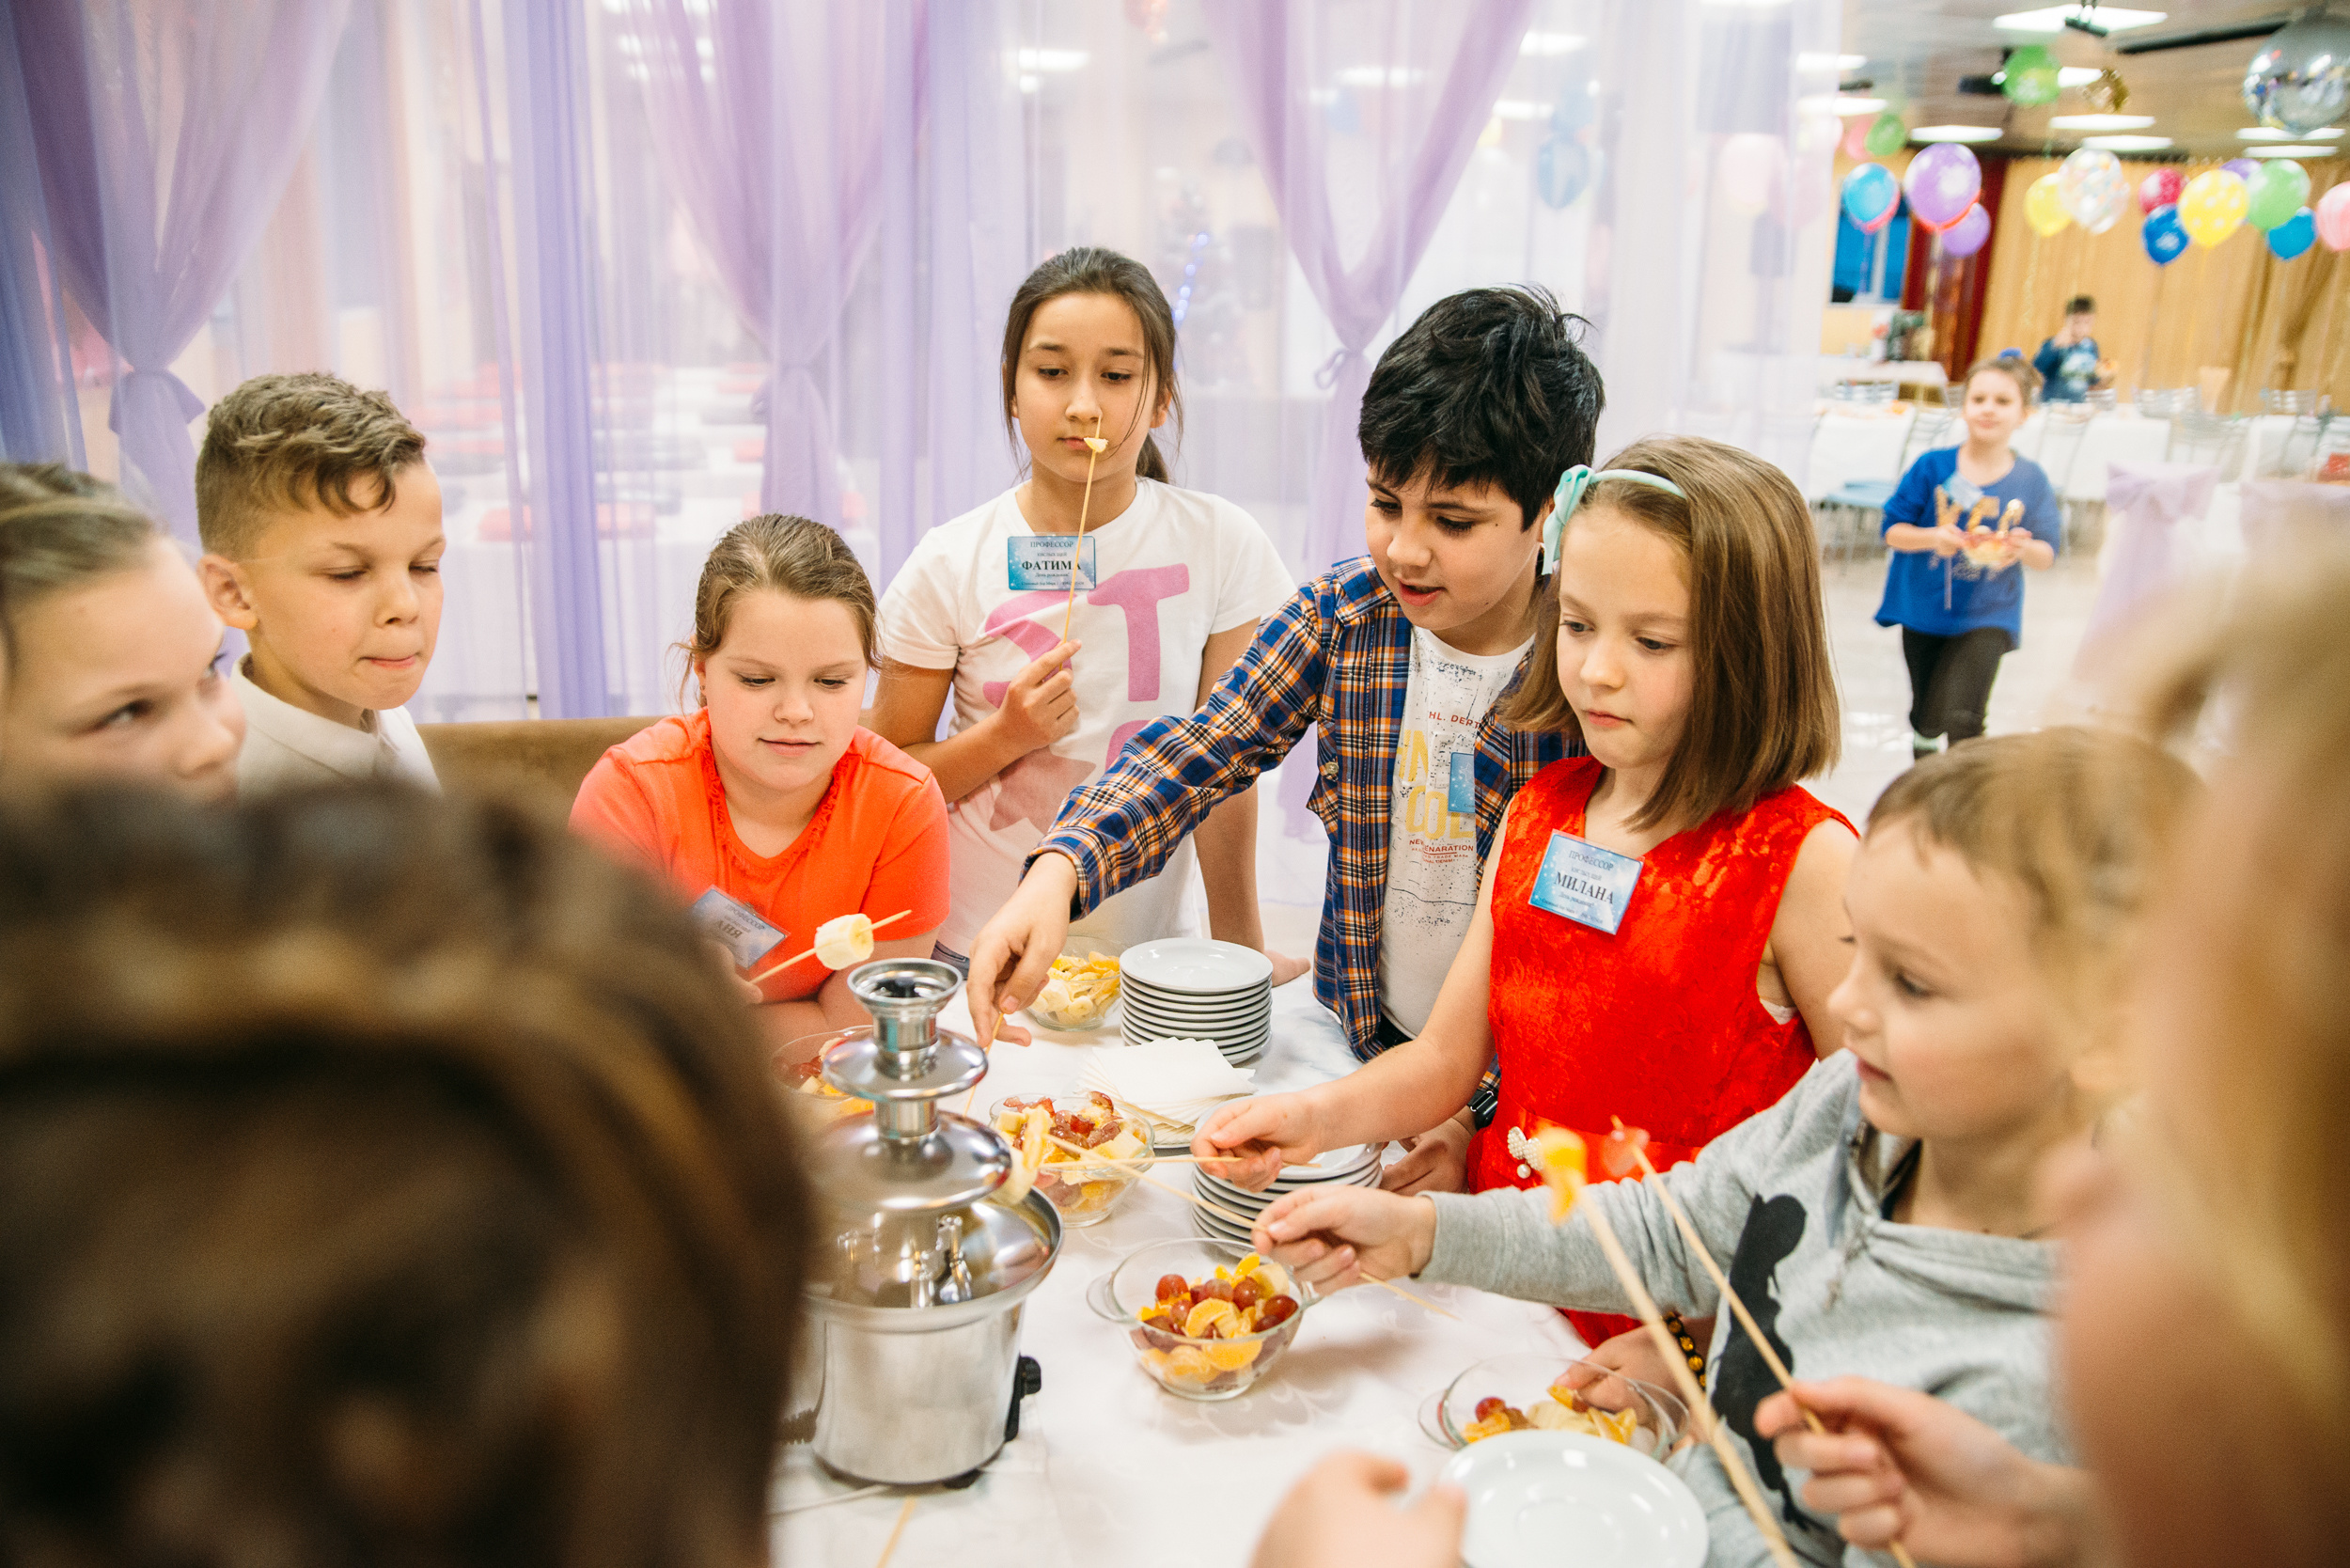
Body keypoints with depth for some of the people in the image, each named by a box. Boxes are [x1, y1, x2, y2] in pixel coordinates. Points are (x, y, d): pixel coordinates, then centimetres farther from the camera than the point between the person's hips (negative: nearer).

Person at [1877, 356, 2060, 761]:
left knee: (1958, 719, -19)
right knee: (1925, 718, 18)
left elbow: (2047, 556, -3)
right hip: (1924, 608, 2)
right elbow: (1893, 531, -6)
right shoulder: (1933, 466, -8)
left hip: (1987, 617, -2)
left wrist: (2023, 548, -26)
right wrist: (1932, 536, -25)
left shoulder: (2031, 480, -7)